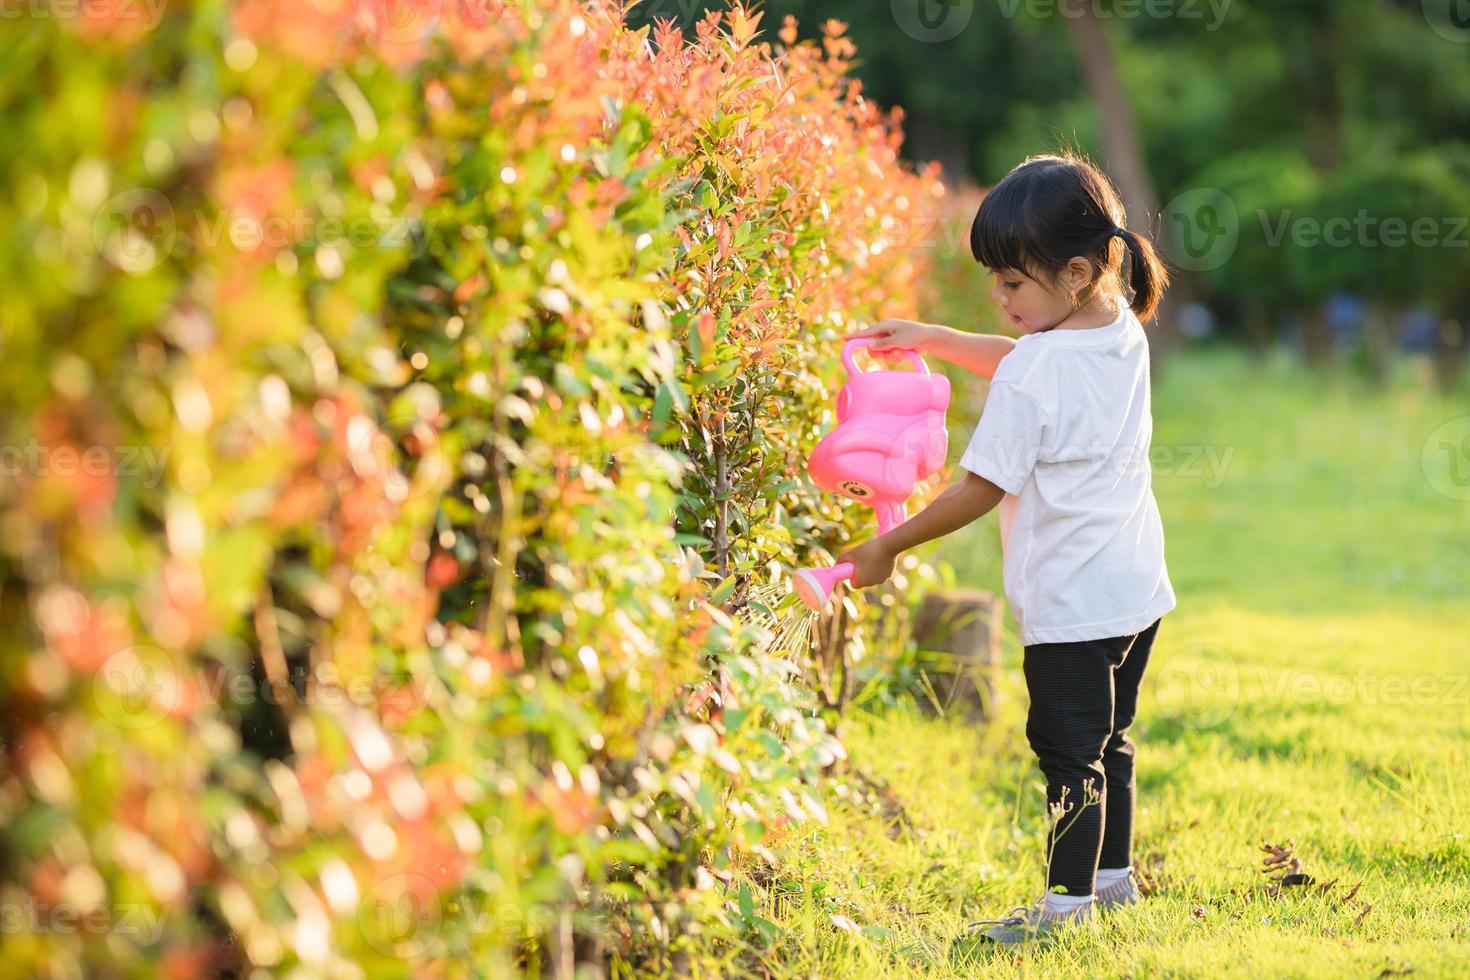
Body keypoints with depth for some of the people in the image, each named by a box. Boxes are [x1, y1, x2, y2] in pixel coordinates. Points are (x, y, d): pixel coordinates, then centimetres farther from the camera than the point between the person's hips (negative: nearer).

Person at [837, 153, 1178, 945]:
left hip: (1071, 602, -9)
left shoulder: (1030, 377, -22)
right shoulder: (1124, 333, 2)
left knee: (1068, 749, 0)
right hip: (1137, 585, 9)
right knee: (1107, 737, 21)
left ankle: (1068, 900, 6)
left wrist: (888, 547, -8)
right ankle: (1114, 875, 33)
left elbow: (982, 489, -18)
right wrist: (930, 339, 20)